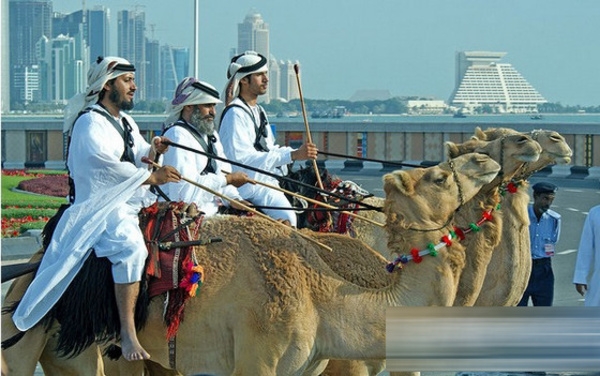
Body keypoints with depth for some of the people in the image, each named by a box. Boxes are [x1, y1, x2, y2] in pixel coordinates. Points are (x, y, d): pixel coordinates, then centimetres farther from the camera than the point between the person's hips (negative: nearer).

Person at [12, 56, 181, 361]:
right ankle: (127, 333, -36)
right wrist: (151, 177, -22)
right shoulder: (90, 124, -10)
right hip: (99, 207, -10)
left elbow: (136, 153, 27)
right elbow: (106, 164, -21)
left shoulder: (125, 122, 19)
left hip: (130, 203, 10)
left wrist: (152, 149, 4)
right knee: (131, 246, -32)